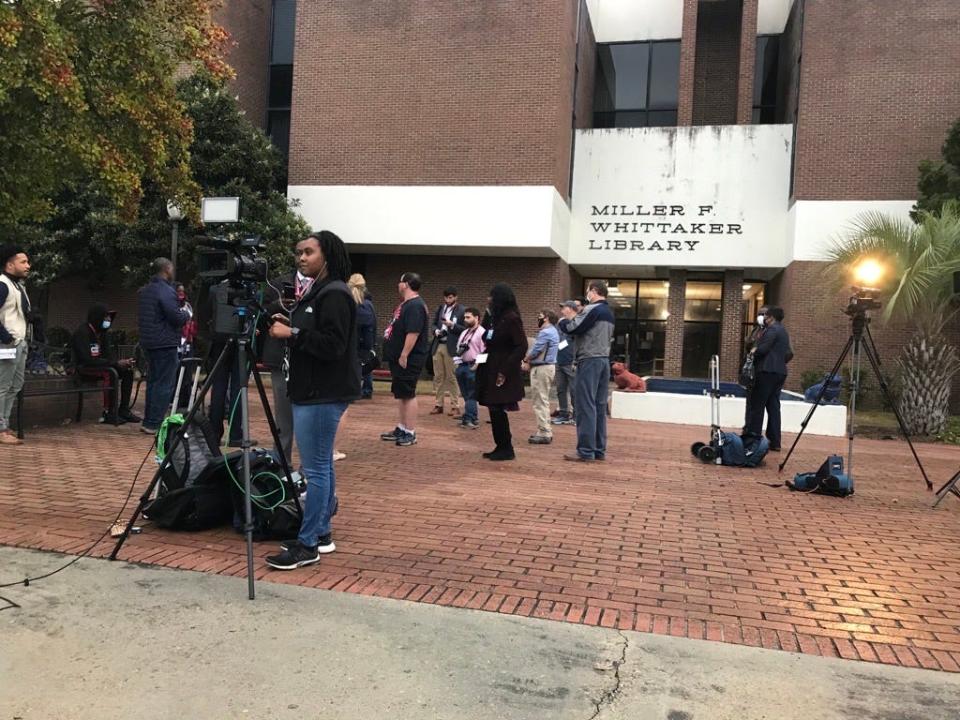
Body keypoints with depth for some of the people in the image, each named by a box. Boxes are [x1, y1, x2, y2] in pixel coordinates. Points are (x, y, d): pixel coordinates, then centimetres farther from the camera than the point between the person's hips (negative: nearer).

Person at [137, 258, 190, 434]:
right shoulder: (166, 291, -16)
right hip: (165, 343, -9)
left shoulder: (144, 291, 13)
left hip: (148, 342, 9)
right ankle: (154, 423, -4)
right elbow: (177, 318, -21)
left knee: (153, 381, 16)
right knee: (164, 384, -4)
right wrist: (186, 314, 1)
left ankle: (148, 421, 21)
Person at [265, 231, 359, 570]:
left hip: (323, 395, -11)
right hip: (312, 391, 11)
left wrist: (293, 334, -18)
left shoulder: (335, 294, -14)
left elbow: (333, 346, -23)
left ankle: (307, 545, 2)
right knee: (322, 466, 14)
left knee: (316, 469, -5)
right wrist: (289, 326, 8)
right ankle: (321, 533, 22)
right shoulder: (315, 291, 17)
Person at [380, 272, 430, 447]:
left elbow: (413, 333, -25)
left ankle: (410, 433, 2)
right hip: (399, 358, 11)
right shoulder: (406, 304, 15)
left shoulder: (415, 306, -18)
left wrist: (404, 356, -25)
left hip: (408, 359, -11)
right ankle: (402, 429, 26)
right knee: (401, 394, 16)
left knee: (408, 395, -5)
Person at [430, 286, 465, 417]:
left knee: (452, 377, -2)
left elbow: (465, 329, -9)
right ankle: (438, 405, 16)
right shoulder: (440, 308, 13)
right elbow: (434, 324, 19)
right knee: (438, 377, 9)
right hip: (438, 346, 6)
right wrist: (437, 331, -2)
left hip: (451, 347, -6)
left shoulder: (462, 310, -6)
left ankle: (455, 406, 5)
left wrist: (452, 325, -22)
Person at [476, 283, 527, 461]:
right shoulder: (496, 318, 13)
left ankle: (506, 449, 6)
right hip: (491, 371, 8)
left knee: (498, 410, -5)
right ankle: (501, 447, 19)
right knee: (494, 410, 10)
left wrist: (505, 371, -20)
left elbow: (522, 347, -17)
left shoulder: (512, 318, -13)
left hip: (503, 374, -8)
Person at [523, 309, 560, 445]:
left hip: (542, 368, -11)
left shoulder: (546, 332, -15)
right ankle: (545, 431, 21)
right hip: (547, 366, 11)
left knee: (541, 401, -8)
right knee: (542, 401, 16)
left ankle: (544, 433, -7)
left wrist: (525, 360, 4)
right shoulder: (551, 331, 18)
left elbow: (535, 350, -15)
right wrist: (529, 363, 4)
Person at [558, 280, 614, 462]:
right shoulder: (608, 312, 18)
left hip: (589, 361, -9)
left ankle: (586, 451, -7)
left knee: (585, 406, -7)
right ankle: (599, 450, 11)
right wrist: (574, 317, 19)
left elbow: (572, 328, -14)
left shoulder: (592, 309, -11)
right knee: (599, 406, 9)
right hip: (604, 360, 9)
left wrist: (563, 320, 6)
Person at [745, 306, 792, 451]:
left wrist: (753, 351, 1)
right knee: (773, 406, 7)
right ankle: (774, 441, 6)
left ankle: (753, 438, -7)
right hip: (780, 372, 9)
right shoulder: (783, 331, 20)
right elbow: (789, 354, 23)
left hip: (767, 371, -9)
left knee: (757, 405, -6)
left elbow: (762, 349, -18)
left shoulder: (772, 329, -9)